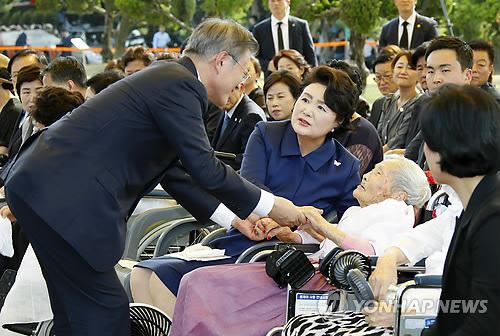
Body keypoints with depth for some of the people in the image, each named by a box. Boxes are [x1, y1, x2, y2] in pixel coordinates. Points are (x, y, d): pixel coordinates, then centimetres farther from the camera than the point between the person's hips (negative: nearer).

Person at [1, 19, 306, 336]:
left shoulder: (166, 78, 19)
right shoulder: (179, 85, -13)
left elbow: (173, 171, 23)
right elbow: (205, 169, -14)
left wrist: (232, 219, 23)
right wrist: (271, 205, -2)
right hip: (64, 198, -11)